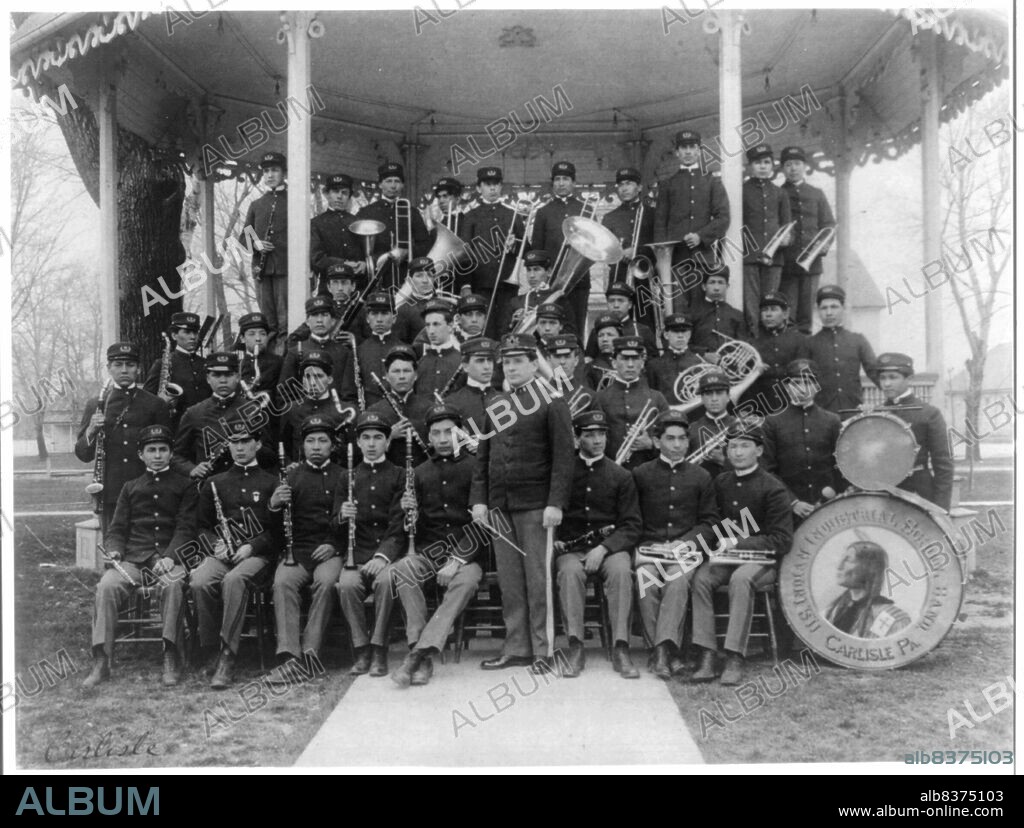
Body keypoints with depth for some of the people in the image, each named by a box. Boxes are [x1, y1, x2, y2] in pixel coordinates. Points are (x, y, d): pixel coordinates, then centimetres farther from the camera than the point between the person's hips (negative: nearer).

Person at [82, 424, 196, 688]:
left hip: (170, 558, -3)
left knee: (173, 584, -35)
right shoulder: (130, 488, 23)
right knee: (107, 585, -27)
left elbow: (186, 527, 3)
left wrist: (170, 557, -14)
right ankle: (101, 662, -23)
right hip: (133, 558, 3)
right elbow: (117, 528, 17)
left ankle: (171, 657, -28)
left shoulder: (184, 485, 14)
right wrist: (114, 550, -5)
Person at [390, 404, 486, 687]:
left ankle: (418, 653, -32)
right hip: (429, 551, 3)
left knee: (467, 580, -35)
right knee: (401, 570, -28)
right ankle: (424, 655, -26)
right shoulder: (421, 472, 14)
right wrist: (408, 512, -8)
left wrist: (457, 560, -15)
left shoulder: (474, 467, 2)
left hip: (466, 552, -3)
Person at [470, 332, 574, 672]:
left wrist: (555, 503, -15)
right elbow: (483, 457, 16)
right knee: (509, 582, 9)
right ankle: (516, 648, 17)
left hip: (535, 505, -5)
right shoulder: (494, 406, 15)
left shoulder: (551, 402, -2)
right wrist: (479, 499, 7)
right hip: (499, 506, 5)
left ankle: (543, 650, 9)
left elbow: (563, 456, -8)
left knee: (538, 580, -1)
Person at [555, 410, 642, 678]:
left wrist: (603, 548, -13)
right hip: (571, 548, 0)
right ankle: (575, 649, -29)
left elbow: (632, 525, 2)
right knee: (570, 571, -33)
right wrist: (553, 539, -6)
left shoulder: (621, 476, 8)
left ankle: (620, 649, -29)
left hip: (610, 547, 0)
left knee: (621, 570, -32)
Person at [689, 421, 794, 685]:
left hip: (762, 559, -4)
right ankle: (707, 657, -25)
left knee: (740, 579, -36)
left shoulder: (772, 488, -8)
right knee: (700, 578, -26)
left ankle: (735, 659, -32)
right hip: (725, 556, 5)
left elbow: (782, 541, -13)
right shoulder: (721, 482, 8)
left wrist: (737, 543, -19)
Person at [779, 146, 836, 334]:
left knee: (807, 308, 3)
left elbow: (828, 224, 13)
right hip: (786, 260, -2)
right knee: (787, 309, -5)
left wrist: (825, 243, -5)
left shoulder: (817, 194, 18)